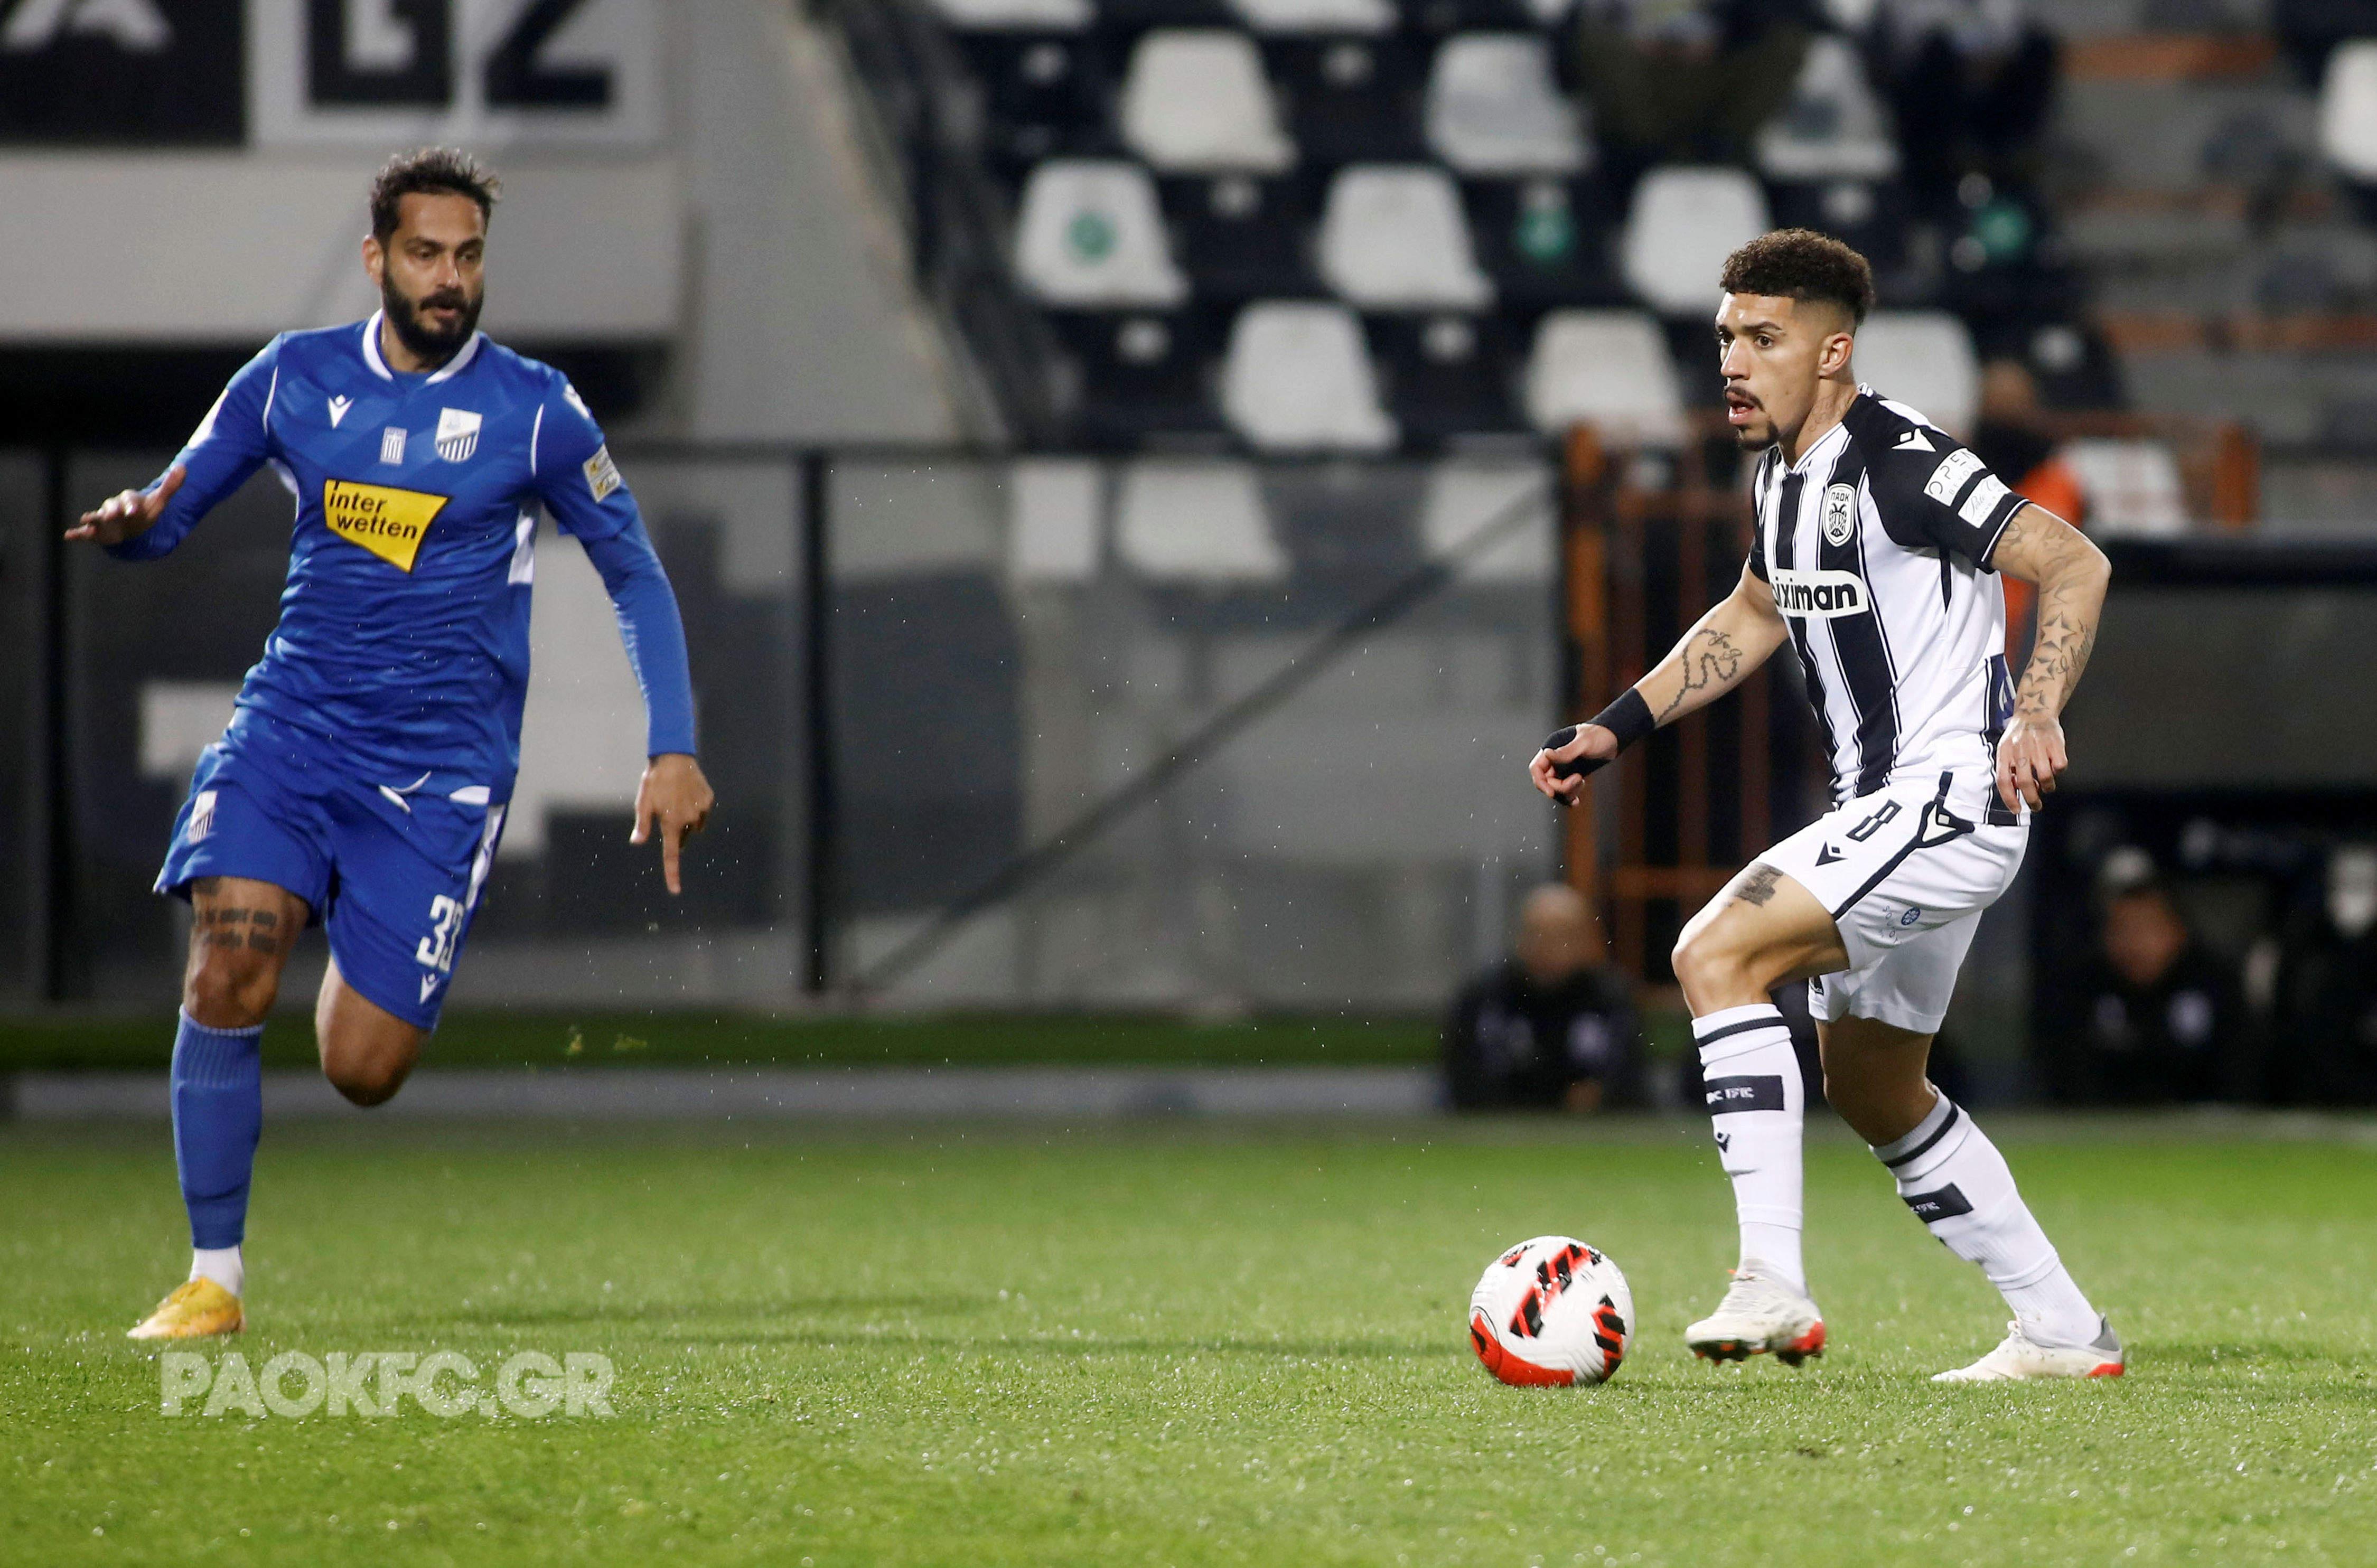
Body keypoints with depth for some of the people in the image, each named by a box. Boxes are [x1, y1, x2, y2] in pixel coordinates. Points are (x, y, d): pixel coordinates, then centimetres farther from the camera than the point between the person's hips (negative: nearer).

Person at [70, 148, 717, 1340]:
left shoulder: (533, 411, -2)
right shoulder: (292, 379, 3)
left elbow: (635, 573, 8)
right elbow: (169, 510, 10)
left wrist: (673, 749, -1)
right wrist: (128, 525, -15)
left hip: (442, 765, -1)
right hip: (290, 727, 1)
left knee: (361, 1069, -8)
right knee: (228, 974, -23)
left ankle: (368, 983, 30)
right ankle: (214, 1277, -10)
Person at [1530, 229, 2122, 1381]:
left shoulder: (1903, 465, -17)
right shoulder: (1783, 470, 11)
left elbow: (2077, 564, -20)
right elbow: (1753, 615, 28)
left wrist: (2037, 715, -32)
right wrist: (1615, 729, 21)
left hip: (1951, 800, -10)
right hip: (1886, 809, 10)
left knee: (1716, 953, -22)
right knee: (1872, 1091, 18)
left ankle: (1773, 1285, -25)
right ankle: (2063, 1333, 26)